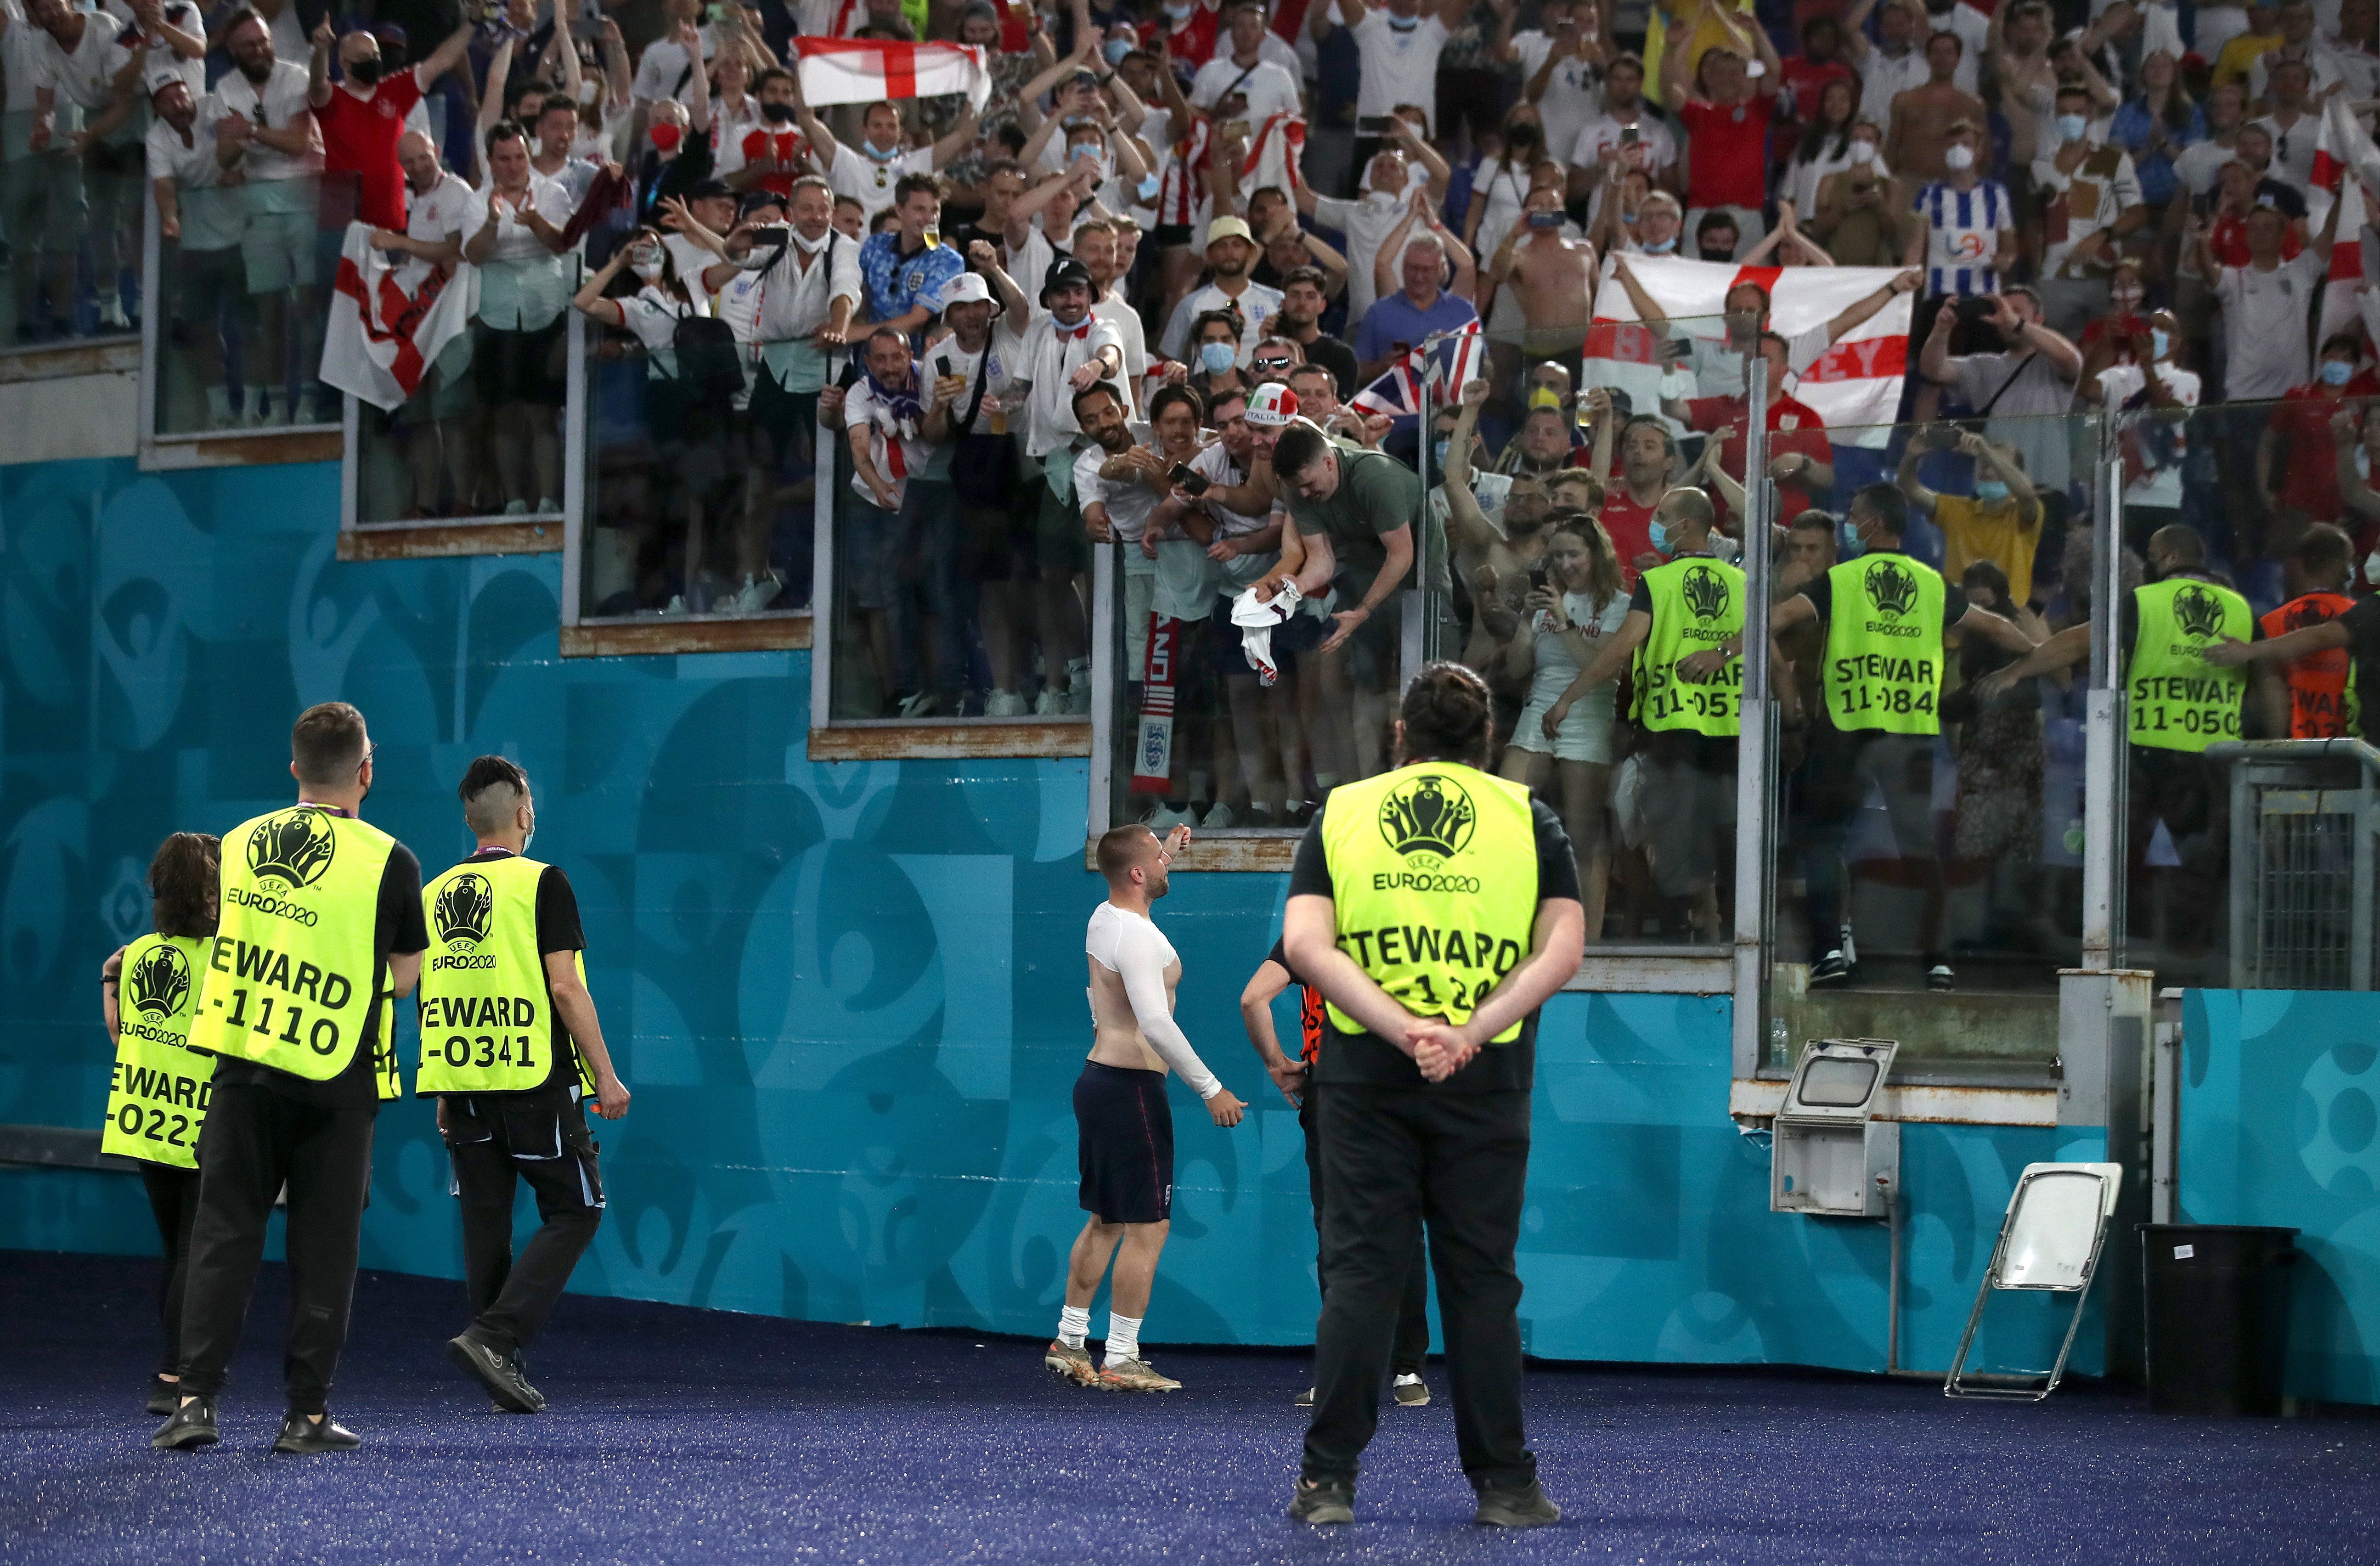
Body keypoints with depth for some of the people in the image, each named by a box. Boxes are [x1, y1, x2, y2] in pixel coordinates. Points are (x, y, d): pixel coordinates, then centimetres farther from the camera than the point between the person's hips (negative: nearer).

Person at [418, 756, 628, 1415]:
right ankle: (492, 1336, -12)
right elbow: (564, 987, -13)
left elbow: (428, 999, 15)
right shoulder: (540, 883, -7)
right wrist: (605, 1075, -7)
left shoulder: (434, 894, 11)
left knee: (486, 1225, 9)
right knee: (574, 1210, 4)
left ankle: (506, 1373, 9)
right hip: (534, 1081, -6)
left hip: (461, 1085, 6)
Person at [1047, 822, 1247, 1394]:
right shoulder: (1138, 936, -20)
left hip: (1100, 1080, 10)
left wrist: (1167, 855, 32)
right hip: (1130, 1088, -10)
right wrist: (1211, 1090, -27)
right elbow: (1155, 1023, -30)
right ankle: (1122, 1360, -6)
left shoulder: (1105, 917, 10)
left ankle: (1069, 1341, 23)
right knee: (1148, 1227, -6)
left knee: (1105, 1221, 18)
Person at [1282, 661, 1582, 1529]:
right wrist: (1472, 1032, -12)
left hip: (1365, 1076, 0)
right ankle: (1503, 1482, 7)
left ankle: (1330, 1477, 0)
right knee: (1481, 1278, 5)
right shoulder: (1527, 818, 6)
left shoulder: (1340, 814, 8)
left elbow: (1305, 944, -5)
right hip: (1486, 1083, 0)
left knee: (1360, 1271, 3)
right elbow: (1562, 950, -5)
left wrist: (1402, 1029, -13)